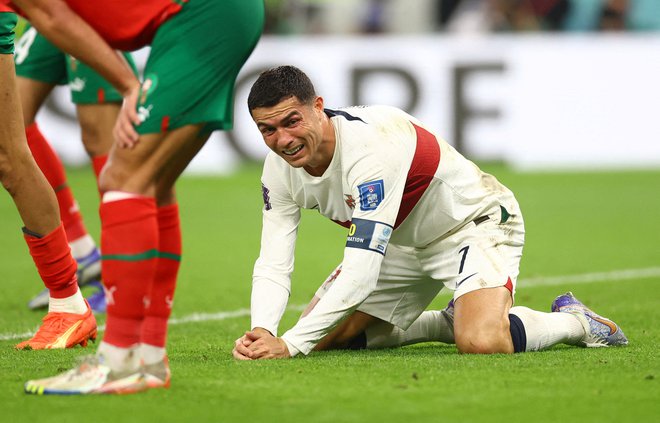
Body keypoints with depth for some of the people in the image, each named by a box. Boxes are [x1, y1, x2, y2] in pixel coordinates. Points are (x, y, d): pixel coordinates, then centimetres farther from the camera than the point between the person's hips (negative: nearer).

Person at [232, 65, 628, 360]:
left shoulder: (370, 144, -37)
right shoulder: (280, 169, -13)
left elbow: (360, 274, -41)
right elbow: (273, 266, -12)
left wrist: (289, 344, -45)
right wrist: (262, 332, -34)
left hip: (475, 221, -8)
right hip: (403, 242, 8)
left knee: (480, 342, -34)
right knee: (322, 339, 0)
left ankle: (572, 321, -3)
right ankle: (449, 323, 17)